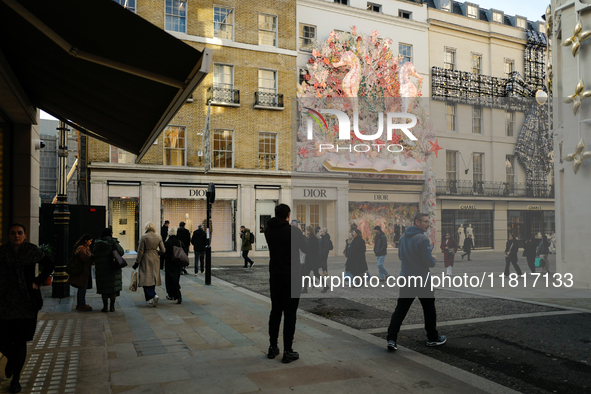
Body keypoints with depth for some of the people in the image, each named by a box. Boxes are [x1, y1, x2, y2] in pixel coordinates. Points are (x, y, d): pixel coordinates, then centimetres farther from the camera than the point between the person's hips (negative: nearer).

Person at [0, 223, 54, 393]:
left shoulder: (32, 250, 0)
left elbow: (49, 265, 11)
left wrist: (38, 281, 1)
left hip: (27, 303, 0)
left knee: (20, 341, 3)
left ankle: (15, 379, 18)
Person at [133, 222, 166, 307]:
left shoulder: (143, 237, -11)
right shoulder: (158, 237, 1)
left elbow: (140, 251, -9)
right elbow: (163, 250, 1)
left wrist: (137, 262, -1)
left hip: (146, 259, -5)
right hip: (155, 259, 5)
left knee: (146, 278, -3)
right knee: (153, 278, 12)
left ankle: (153, 295, -22)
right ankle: (151, 299, 17)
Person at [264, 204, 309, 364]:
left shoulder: (268, 230, 3)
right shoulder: (293, 231, -14)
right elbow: (307, 250, -6)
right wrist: (302, 238, 14)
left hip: (275, 277, 5)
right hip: (292, 277, -5)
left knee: (275, 311, 15)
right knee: (290, 314, 0)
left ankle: (272, 347, 20)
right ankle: (287, 352, 3)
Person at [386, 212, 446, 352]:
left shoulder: (403, 237, 7)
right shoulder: (422, 238, -17)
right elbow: (429, 262, -19)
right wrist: (433, 258, 3)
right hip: (422, 280, -6)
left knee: (400, 310, 5)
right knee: (429, 309, 14)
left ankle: (391, 339, -3)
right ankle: (433, 338, 27)